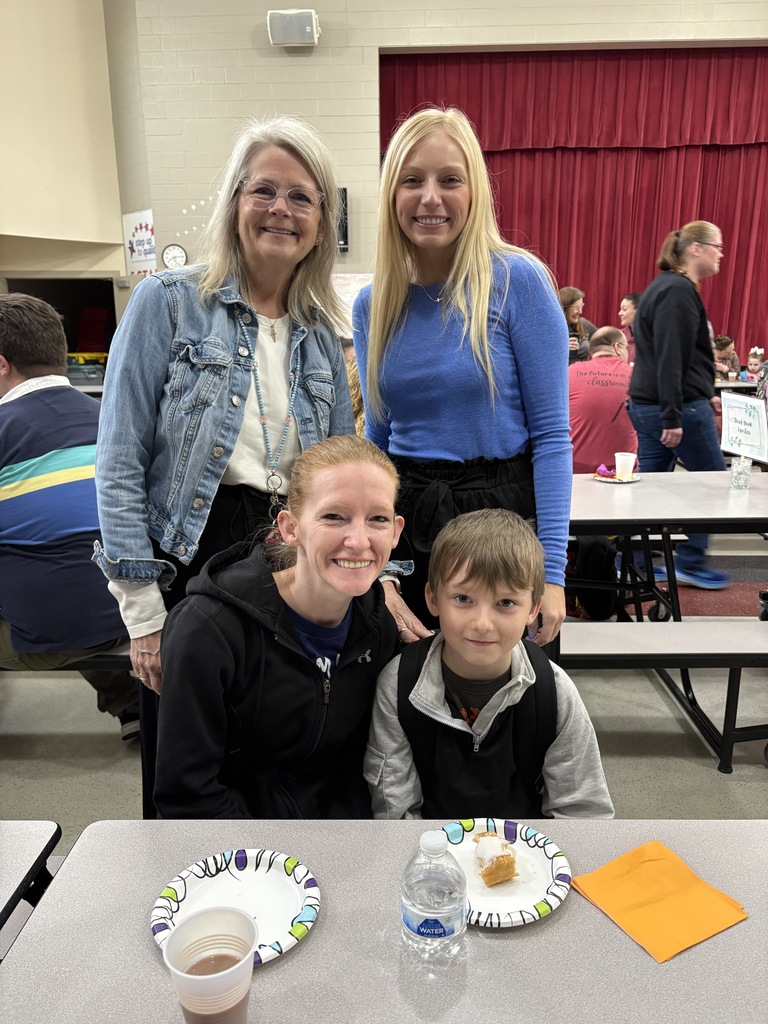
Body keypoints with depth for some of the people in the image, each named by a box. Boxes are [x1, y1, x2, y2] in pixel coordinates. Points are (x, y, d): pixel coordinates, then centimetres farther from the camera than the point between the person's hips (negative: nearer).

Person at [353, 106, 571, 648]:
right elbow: (376, 439, 8)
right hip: (404, 521, 4)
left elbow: (551, 433, -11)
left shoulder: (518, 280, -9)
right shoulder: (372, 304, 3)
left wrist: (551, 572, -15)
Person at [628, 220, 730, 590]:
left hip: (647, 405, 10)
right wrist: (673, 417, -23)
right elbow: (670, 359, -21)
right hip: (679, 407, -9)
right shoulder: (679, 292, -14)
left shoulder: (667, 286, 17)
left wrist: (705, 394, 25)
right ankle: (690, 562, 12)